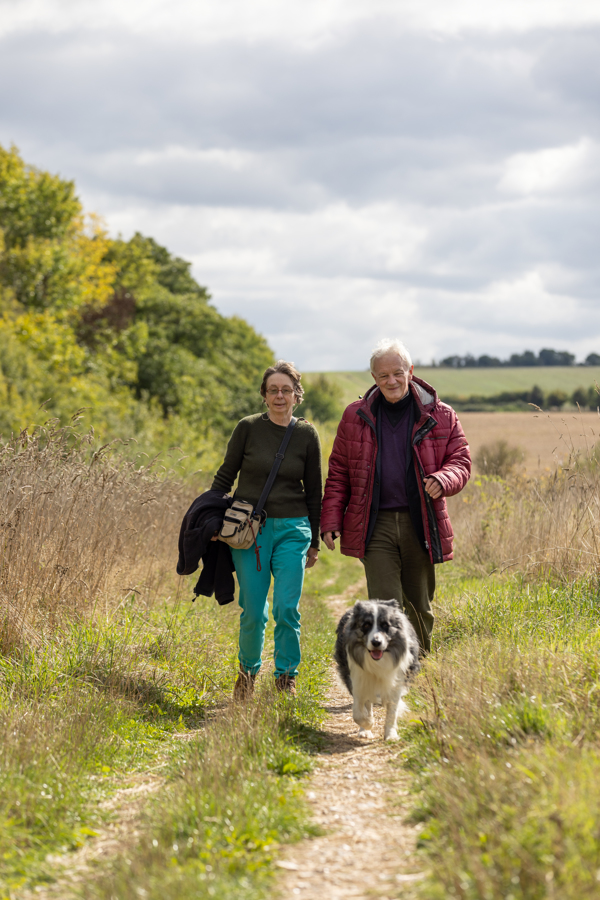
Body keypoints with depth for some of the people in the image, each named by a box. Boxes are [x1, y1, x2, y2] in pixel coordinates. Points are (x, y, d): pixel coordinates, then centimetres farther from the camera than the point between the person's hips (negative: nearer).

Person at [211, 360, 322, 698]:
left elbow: (314, 491, 10)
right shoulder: (248, 428, -1)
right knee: (253, 611, 0)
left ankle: (287, 678, 9)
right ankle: (248, 671, 23)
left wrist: (315, 542, 12)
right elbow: (225, 476, 7)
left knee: (287, 609, -7)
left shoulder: (307, 435, 3)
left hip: (292, 530, 1)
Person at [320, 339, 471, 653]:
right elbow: (338, 472, 11)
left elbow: (460, 460, 7)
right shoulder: (356, 416, 7)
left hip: (421, 526, 1)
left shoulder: (439, 416, 4)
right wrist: (331, 519, 4)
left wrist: (443, 480, -17)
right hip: (376, 526, -1)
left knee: (419, 608, 12)